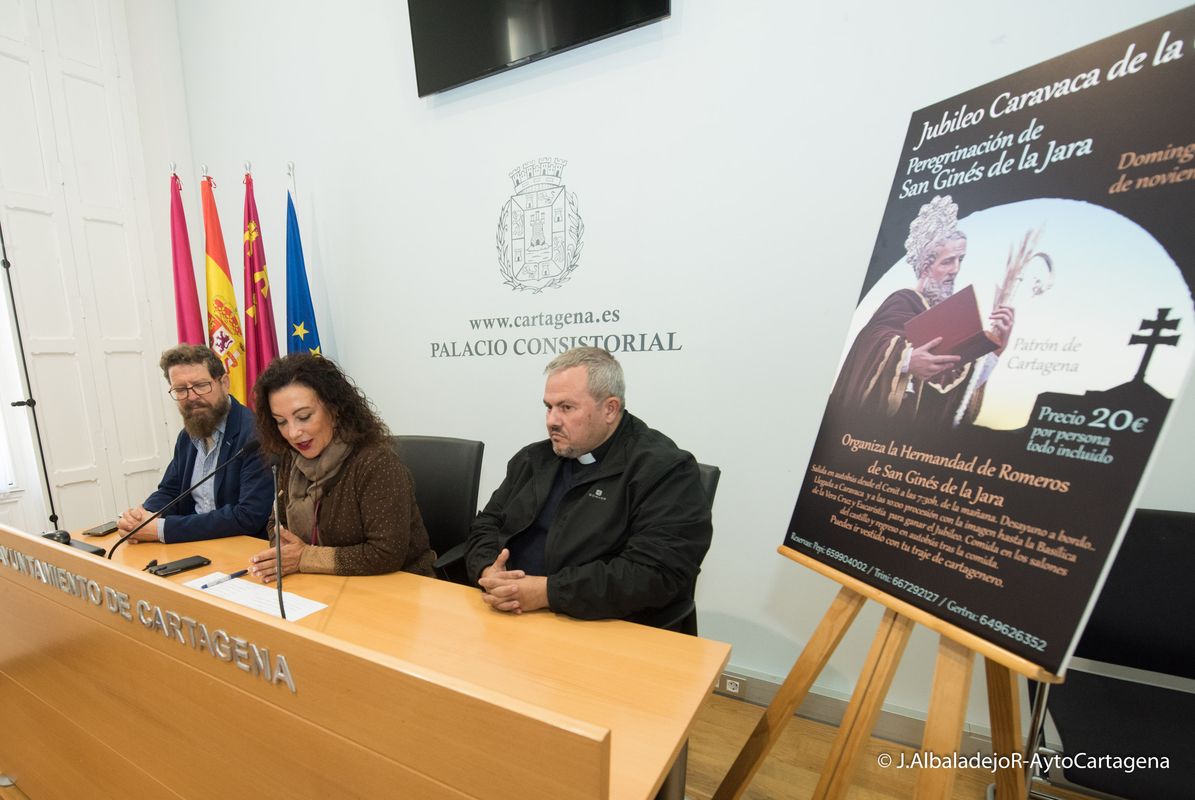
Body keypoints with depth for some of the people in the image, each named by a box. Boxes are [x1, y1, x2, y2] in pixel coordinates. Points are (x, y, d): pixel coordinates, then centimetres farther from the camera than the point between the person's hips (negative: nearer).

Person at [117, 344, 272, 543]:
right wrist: (141, 516, -6)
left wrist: (162, 529, -19)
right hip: (194, 544, 6)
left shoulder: (254, 433, -20)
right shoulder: (187, 436, 7)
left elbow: (249, 516, -24)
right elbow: (169, 491, 16)